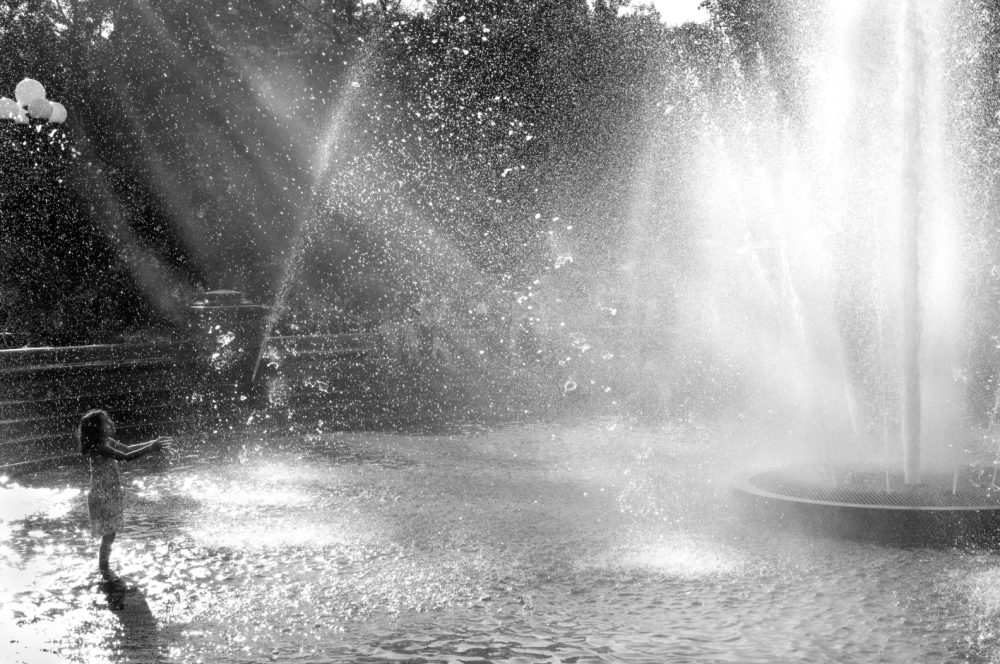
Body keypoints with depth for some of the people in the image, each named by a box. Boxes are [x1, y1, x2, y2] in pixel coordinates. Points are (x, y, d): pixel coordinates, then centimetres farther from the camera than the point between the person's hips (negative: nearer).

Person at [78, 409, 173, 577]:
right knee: (108, 535, 1)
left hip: (111, 494, 9)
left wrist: (153, 443, 2)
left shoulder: (107, 442, 3)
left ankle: (105, 568, 29)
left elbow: (127, 449, 11)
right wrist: (150, 448, -31)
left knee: (110, 534, 17)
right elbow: (125, 457, -32)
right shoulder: (99, 448, -25)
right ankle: (105, 571, 13)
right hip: (102, 496, -9)